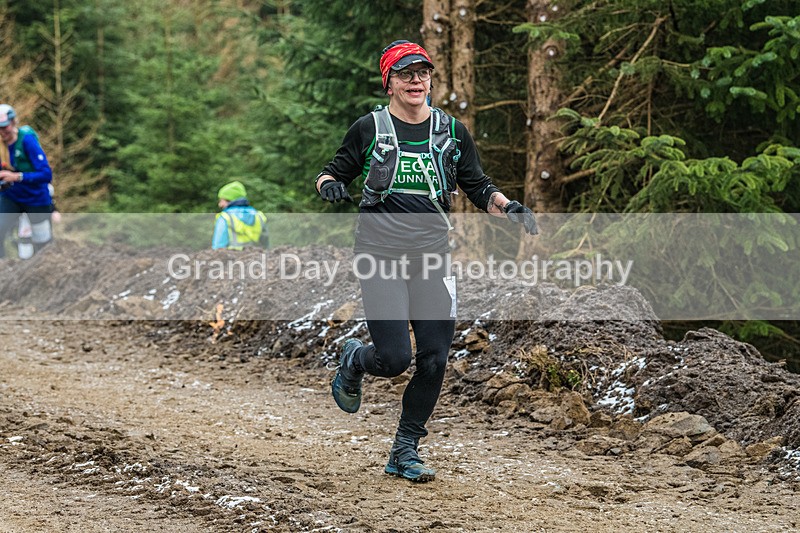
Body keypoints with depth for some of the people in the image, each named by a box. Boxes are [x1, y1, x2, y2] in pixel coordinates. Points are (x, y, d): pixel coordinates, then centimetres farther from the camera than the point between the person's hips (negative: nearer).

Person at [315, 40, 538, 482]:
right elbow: (333, 172, 9)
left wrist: (508, 206, -6)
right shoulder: (369, 129, 1)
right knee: (395, 358, -13)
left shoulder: (451, 131, 9)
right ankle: (353, 360, 24)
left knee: (434, 360, -3)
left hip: (431, 259, 3)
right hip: (381, 257, -3)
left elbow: (478, 187, 13)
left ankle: (405, 451, 13)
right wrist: (329, 185, -15)